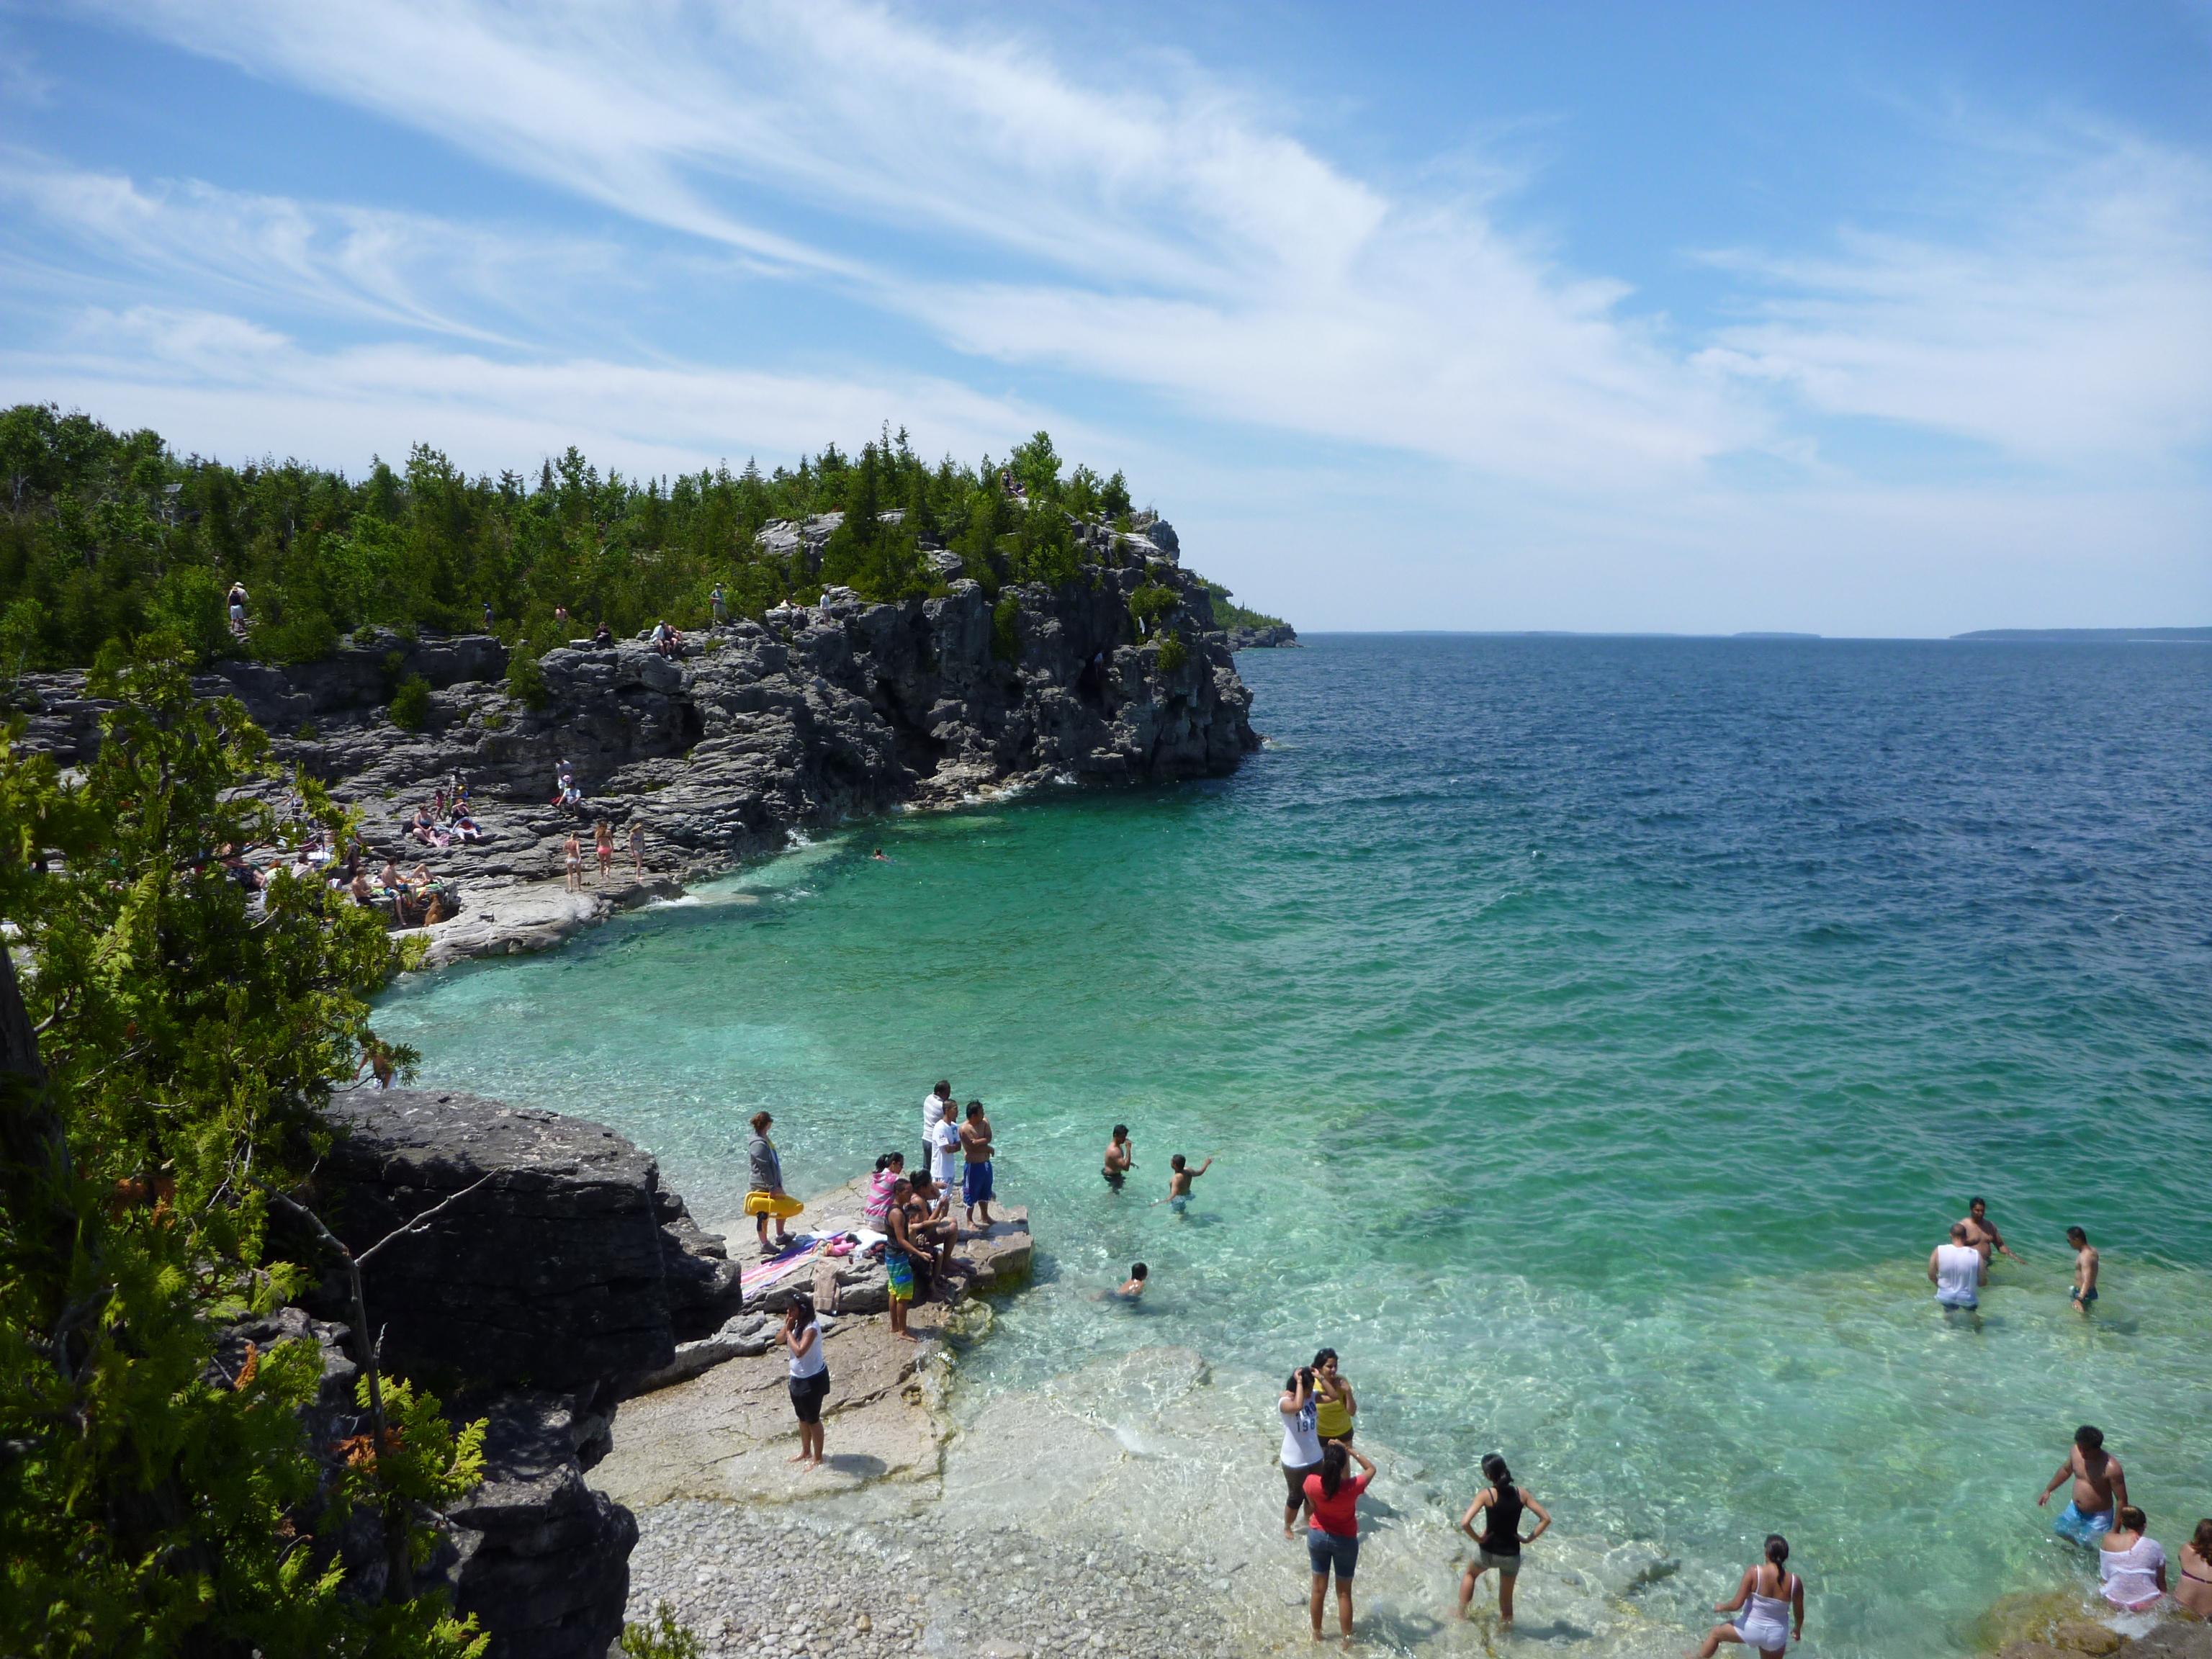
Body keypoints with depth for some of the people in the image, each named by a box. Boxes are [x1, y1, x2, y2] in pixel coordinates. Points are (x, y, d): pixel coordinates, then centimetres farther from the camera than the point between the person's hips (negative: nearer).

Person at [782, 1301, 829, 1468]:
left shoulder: (811, 1328, -27)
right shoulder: (797, 1324, -1)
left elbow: (799, 1351, -37)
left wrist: (789, 1331, -28)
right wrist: (786, 1326, -14)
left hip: (812, 1380, -9)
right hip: (798, 1378, 9)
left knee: (813, 1419, 5)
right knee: (802, 1418, 23)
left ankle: (817, 1458, 20)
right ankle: (805, 1452, 41)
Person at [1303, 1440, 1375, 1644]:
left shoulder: (1312, 1483, -28)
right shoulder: (1352, 1487, -30)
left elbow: (1313, 1506, -6)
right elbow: (1371, 1469, -10)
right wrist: (1349, 1449, -10)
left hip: (1318, 1536, 2)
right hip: (1345, 1541, -2)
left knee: (1319, 1589, 21)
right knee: (1344, 1593, 18)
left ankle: (1317, 1633, 39)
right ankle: (1347, 1639, 33)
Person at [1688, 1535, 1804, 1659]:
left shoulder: (1753, 1572, -20)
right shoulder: (1795, 1581, -14)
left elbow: (1736, 1604, -18)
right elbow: (1799, 1613, 1)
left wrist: (1722, 1607, 4)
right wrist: (1798, 1629, 24)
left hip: (1751, 1629, -2)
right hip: (1776, 1636, 2)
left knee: (1715, 1632, 26)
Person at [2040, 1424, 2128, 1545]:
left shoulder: (2111, 1468, -30)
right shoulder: (2076, 1451, -12)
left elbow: (2122, 1500, -22)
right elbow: (2066, 1469, 9)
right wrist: (2048, 1490, 15)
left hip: (2098, 1517, -6)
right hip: (2074, 1510, 6)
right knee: (2059, 1531, 17)